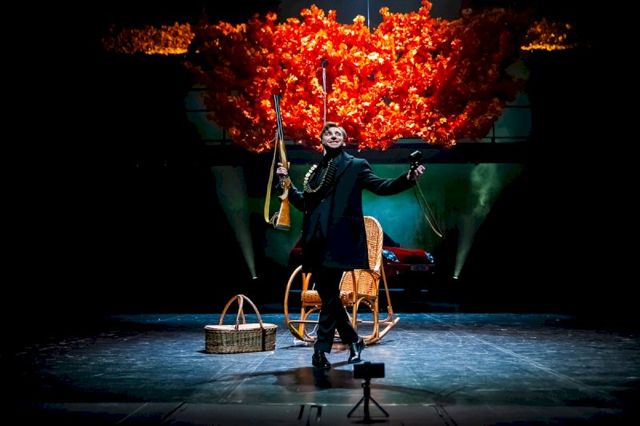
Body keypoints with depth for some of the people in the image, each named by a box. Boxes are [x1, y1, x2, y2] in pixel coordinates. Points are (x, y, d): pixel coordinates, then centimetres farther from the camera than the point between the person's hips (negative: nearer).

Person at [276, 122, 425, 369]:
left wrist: (408, 178, -18)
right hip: (316, 240, 6)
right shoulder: (315, 171, 21)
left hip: (338, 240, -6)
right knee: (327, 294, 9)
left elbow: (381, 187, -3)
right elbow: (303, 203, 23)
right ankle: (353, 341, 23)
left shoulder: (356, 166, 8)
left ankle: (322, 349, -7)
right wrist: (287, 182, 15)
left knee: (329, 294, -11)